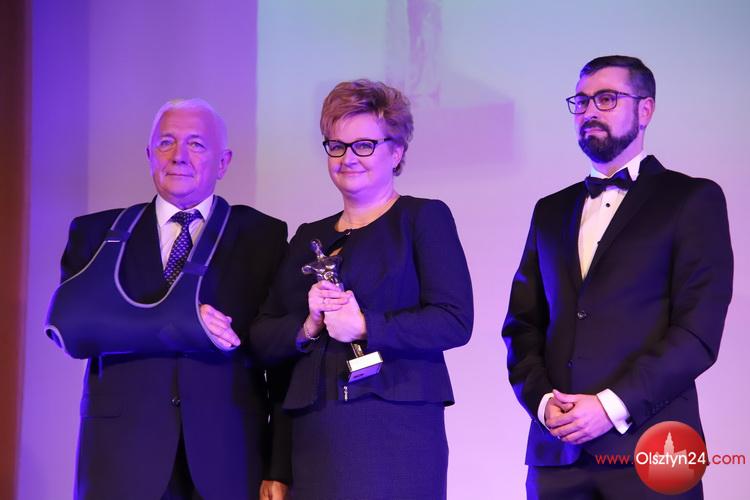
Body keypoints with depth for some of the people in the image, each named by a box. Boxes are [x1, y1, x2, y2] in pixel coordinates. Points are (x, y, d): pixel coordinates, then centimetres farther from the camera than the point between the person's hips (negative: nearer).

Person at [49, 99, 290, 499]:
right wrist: (177, 324, -18)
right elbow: (69, 320, -8)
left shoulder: (262, 236, 6)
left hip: (228, 456, 0)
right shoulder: (98, 233, 8)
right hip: (122, 452, 1)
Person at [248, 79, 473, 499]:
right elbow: (262, 338, 14)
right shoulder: (310, 237, 19)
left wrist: (365, 326, -14)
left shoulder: (424, 217, 4)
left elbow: (456, 321, -8)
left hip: (395, 431, -4)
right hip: (314, 437, 4)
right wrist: (308, 327, -6)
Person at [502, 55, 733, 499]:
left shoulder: (693, 199, 3)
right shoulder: (551, 211, 18)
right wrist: (541, 400, -3)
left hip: (646, 448, -4)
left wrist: (614, 405, -14)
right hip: (557, 449, 4)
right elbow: (523, 324, 14)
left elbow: (699, 331, -7)